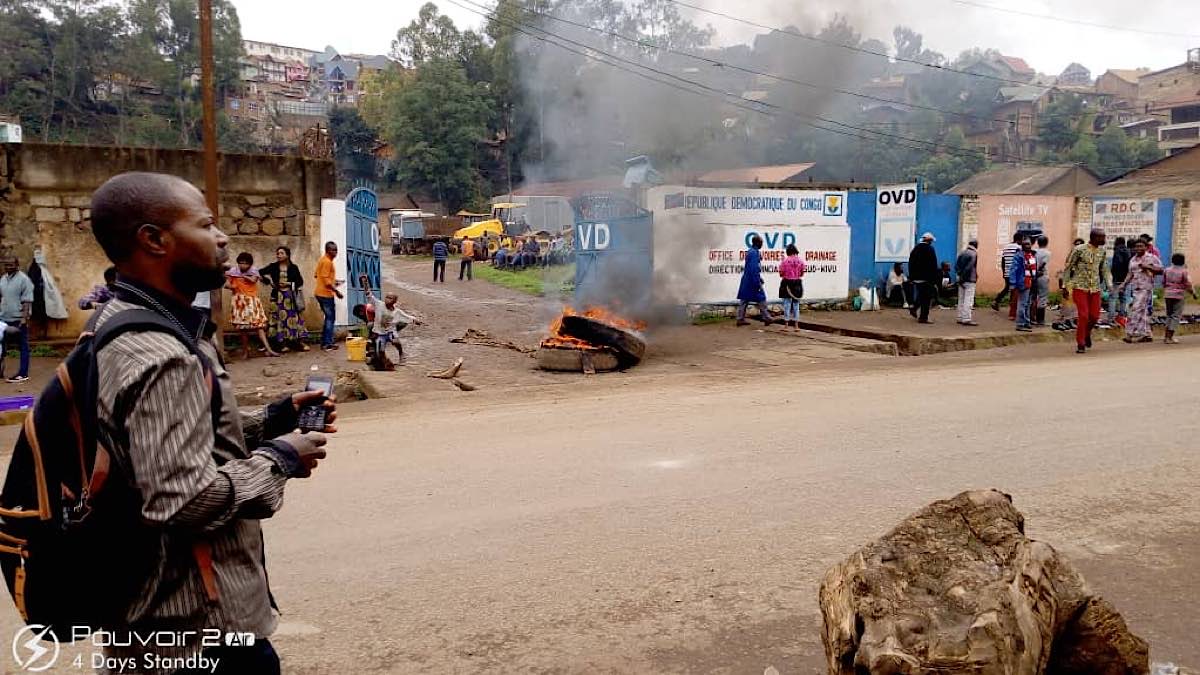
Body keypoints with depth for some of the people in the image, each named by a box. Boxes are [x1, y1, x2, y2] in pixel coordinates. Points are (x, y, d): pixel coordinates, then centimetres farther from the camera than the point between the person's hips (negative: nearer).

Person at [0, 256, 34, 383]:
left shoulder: (24, 279, -10)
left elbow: (27, 301, -14)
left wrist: (24, 318, -20)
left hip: (18, 319, -7)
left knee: (23, 346, 1)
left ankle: (23, 374, 3)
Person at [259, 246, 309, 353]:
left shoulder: (293, 267, 3)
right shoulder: (273, 266, 5)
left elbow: (300, 281, 2)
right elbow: (260, 273, 8)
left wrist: (289, 284, -10)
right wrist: (268, 280, -4)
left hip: (290, 295, -1)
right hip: (278, 296, 1)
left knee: (293, 317, -1)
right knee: (279, 318, -2)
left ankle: (298, 342, 3)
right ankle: (282, 343, 1)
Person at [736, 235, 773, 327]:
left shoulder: (749, 251, 13)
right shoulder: (755, 252, -17)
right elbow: (754, 268, -22)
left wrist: (759, 278, 25)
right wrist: (757, 282, -21)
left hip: (746, 280, 10)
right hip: (752, 280, -10)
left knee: (744, 299, 8)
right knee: (761, 298, 0)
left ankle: (740, 319, 9)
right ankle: (766, 318, 7)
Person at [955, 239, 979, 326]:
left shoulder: (962, 253, 11)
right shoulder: (974, 254, -11)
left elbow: (956, 265, 8)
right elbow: (969, 267, -17)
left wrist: (960, 274, 5)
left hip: (962, 280, 7)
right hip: (970, 280, -7)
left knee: (961, 299, 12)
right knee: (968, 300, -7)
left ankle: (960, 318, 16)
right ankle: (967, 319, -10)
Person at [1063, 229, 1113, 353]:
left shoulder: (1102, 251, 6)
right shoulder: (1079, 249, -11)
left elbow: (1103, 268, 17)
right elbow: (1067, 267, -6)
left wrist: (1109, 283, 7)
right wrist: (1066, 285, -7)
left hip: (1095, 288, 5)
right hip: (1080, 287, -5)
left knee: (1095, 315, 3)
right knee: (1083, 315, -9)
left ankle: (1087, 333, 34)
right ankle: (1080, 344, 4)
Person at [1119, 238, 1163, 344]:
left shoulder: (1152, 258, -1)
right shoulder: (1133, 260, 17)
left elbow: (1161, 270, -1)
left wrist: (1148, 267, -13)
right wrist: (1124, 284, 7)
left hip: (1146, 288, -6)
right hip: (1134, 288, 7)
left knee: (1137, 309, -14)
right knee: (1142, 311, 9)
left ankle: (1130, 334, -14)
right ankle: (1146, 334, 15)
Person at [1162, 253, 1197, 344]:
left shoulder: (1167, 270, 6)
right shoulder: (1183, 271, -8)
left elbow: (1163, 283, 13)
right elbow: (1188, 285, -6)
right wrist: (1194, 294, 6)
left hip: (1168, 295, 5)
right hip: (1179, 295, -5)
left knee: (1169, 315, 15)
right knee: (1176, 316, -2)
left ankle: (1167, 336, 13)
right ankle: (1170, 338, -8)